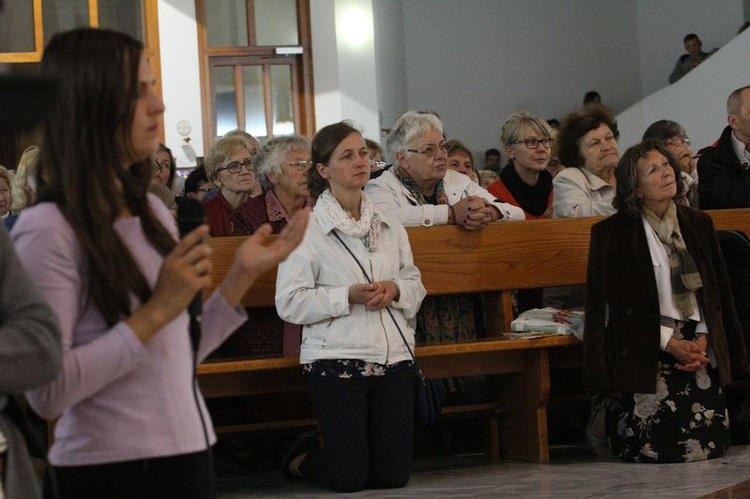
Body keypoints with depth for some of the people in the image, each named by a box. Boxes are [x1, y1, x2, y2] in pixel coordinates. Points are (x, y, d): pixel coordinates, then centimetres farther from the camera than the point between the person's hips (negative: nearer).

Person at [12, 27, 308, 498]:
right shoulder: (48, 228, -15)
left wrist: (243, 274, 6)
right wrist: (158, 311, -20)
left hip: (190, 455, 7)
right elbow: (48, 393, -21)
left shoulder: (153, 212, 11)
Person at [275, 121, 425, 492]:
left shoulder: (389, 225, 13)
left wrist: (395, 290, -5)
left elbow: (415, 284, 18)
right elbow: (290, 302, -9)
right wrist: (348, 296, -18)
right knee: (348, 477, -7)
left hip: (393, 358, 5)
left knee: (393, 474, 1)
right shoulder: (308, 228, -4)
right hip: (336, 360, -5)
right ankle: (300, 457, 27)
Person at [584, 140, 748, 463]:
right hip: (643, 353, -5)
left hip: (697, 345, 5)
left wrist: (702, 340, -4)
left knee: (710, 445, -10)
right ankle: (611, 417, 17)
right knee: (659, 447, -18)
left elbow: (718, 292, 13)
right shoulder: (611, 233, -3)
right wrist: (670, 343, -13)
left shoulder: (698, 224, 12)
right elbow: (619, 304, -5)